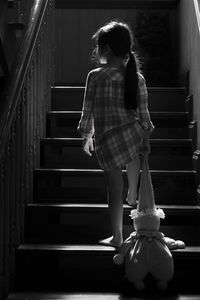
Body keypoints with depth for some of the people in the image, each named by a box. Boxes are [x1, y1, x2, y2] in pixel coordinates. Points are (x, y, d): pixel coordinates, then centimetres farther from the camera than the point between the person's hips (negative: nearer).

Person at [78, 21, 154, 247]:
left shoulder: (95, 76, -8)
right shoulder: (137, 78, -1)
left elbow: (88, 111, -2)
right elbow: (143, 112, 5)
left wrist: (86, 137, 12)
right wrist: (146, 136, 19)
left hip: (107, 141, -3)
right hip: (134, 134, 3)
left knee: (115, 189, 7)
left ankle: (117, 237, 20)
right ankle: (133, 194, 45)